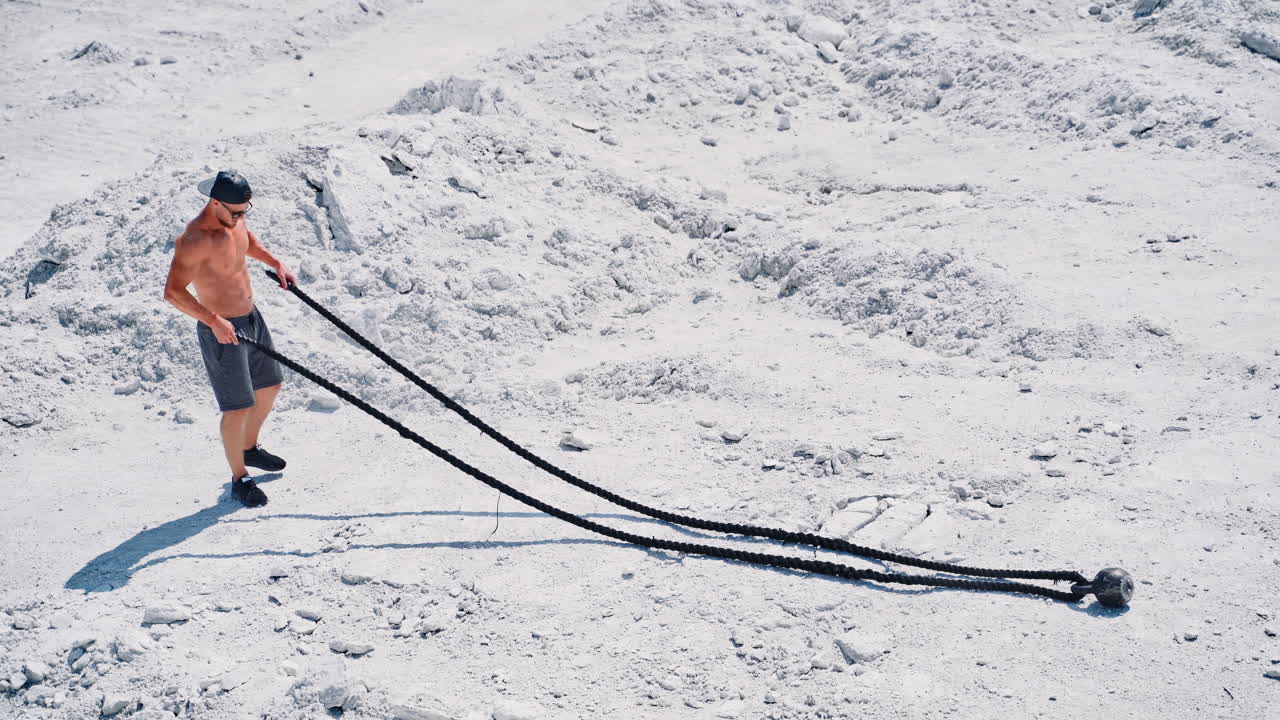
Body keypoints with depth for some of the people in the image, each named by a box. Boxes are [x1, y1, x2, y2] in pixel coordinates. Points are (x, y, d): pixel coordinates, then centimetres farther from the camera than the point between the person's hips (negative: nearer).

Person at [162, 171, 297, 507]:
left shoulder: (234, 218, -1)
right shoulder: (195, 239, -27)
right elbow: (174, 292, -31)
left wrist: (275, 262, 11)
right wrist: (214, 320, -37)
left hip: (251, 318, 9)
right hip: (222, 331, -9)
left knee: (270, 385, 22)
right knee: (238, 407, -4)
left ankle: (250, 450, 44)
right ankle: (239, 478, 15)